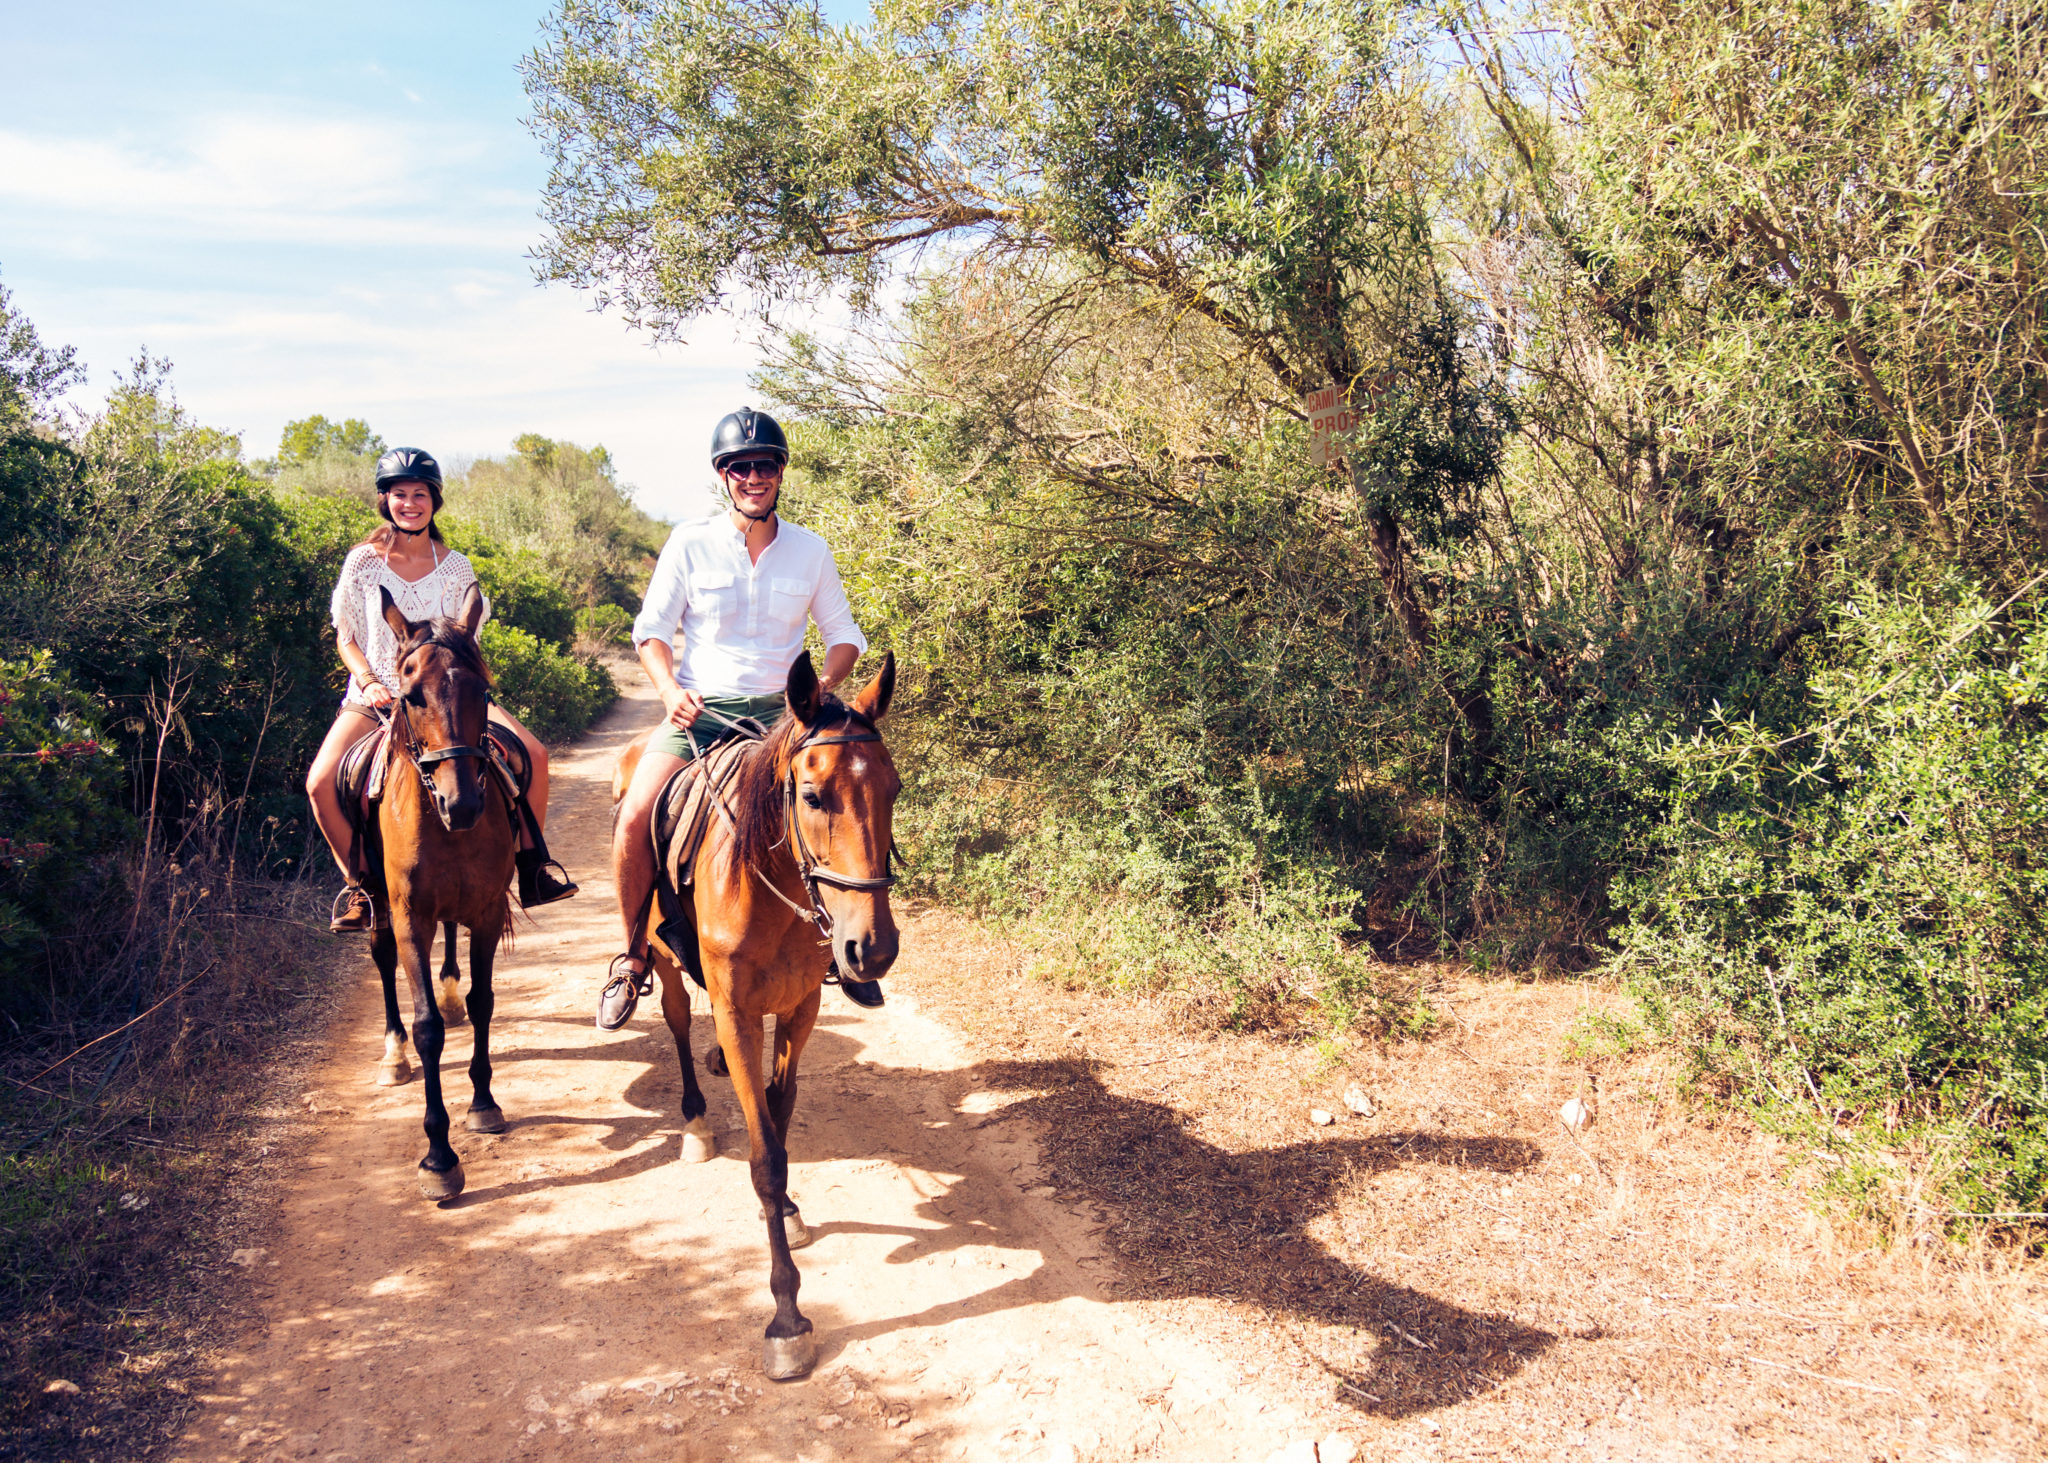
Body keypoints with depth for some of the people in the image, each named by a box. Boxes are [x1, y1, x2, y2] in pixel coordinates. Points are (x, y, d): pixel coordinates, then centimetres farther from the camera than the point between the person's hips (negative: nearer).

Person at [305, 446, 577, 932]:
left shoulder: (455, 567, 2)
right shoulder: (363, 561, -1)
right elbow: (346, 638, 4)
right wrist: (370, 682, -13)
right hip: (376, 698, -1)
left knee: (533, 754, -18)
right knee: (320, 785, -22)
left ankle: (532, 861, 1)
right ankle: (357, 882, 2)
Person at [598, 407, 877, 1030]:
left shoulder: (811, 550, 5)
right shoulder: (689, 542, 0)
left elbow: (844, 635, 11)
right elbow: (652, 628, 3)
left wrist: (821, 687, -9)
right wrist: (669, 688, -16)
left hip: (780, 710, 1)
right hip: (698, 709, -1)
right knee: (634, 818, -22)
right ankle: (635, 956, 1)